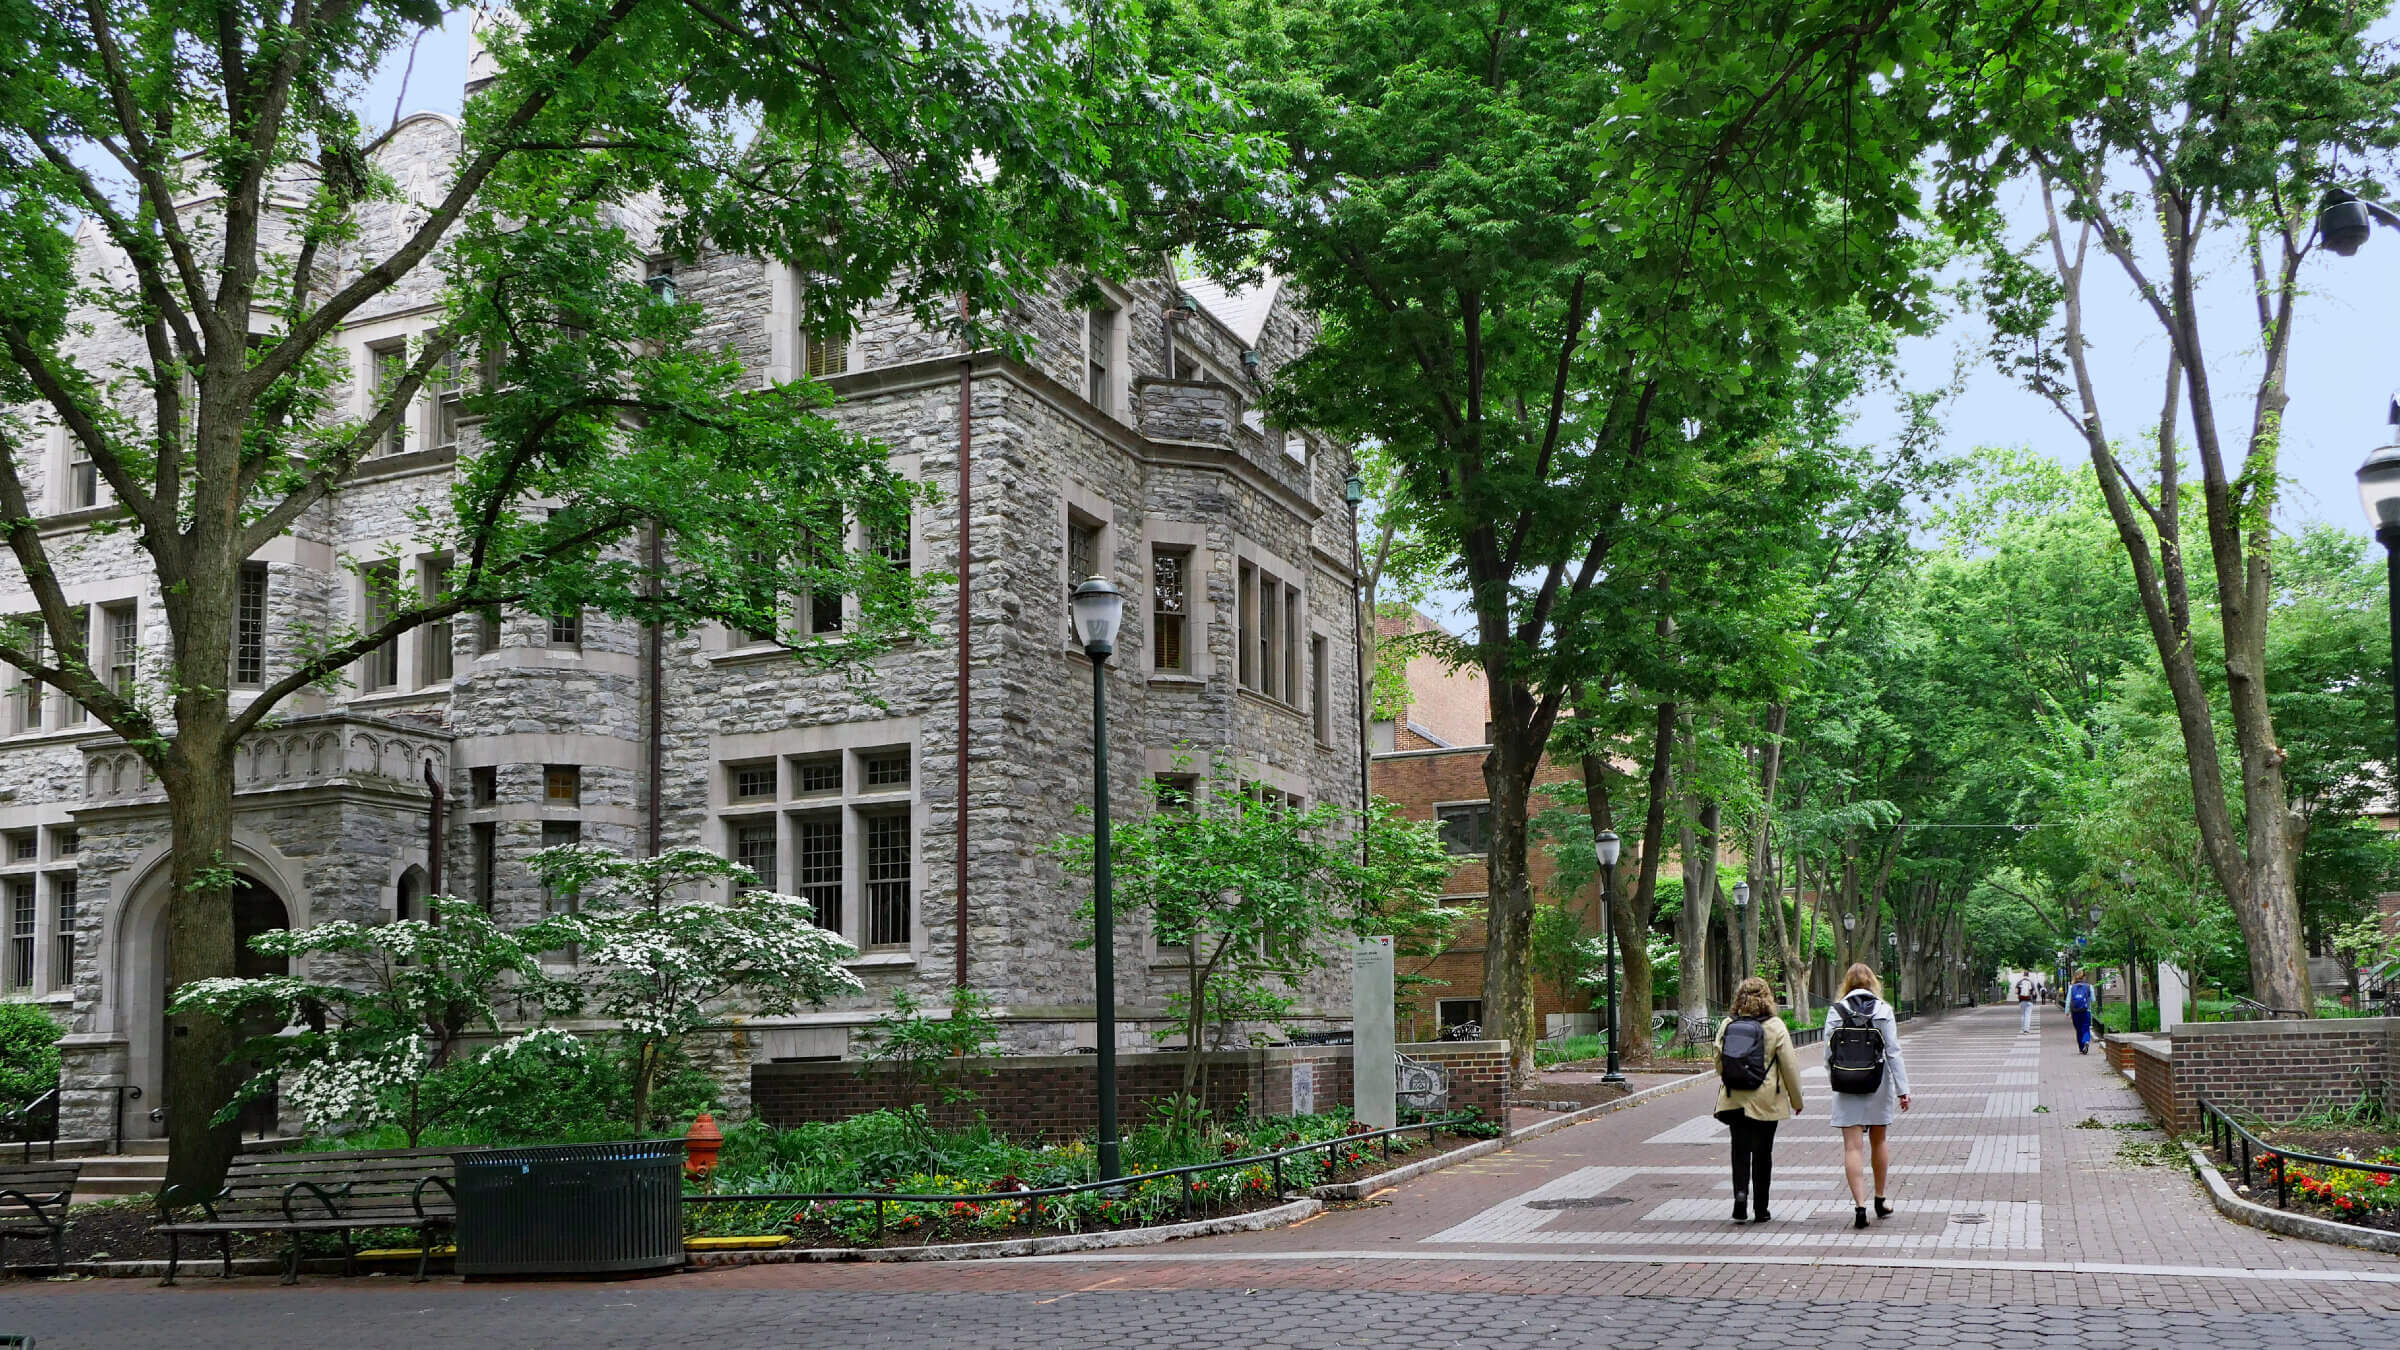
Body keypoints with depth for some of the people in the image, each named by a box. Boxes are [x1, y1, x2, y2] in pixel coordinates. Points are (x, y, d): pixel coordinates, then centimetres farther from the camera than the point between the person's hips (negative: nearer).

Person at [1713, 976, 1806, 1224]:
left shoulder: (1726, 1026, 1)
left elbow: (1719, 1062, 8)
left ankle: (1740, 1193, -15)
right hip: (1765, 1101, -2)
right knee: (1762, 1153, 7)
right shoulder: (1775, 1027, -7)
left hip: (1734, 1099, 2)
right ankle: (1760, 1210, 12)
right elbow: (1789, 1066, -3)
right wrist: (1796, 1100, 7)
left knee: (1740, 1150, 8)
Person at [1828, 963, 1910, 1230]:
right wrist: (1902, 1089, -3)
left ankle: (1860, 1205, -11)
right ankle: (1880, 1201, 30)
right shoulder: (1883, 1010, -4)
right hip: (1878, 1086, 1)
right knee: (1878, 1143, 18)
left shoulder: (1836, 1011, -4)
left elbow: (1828, 1052, -3)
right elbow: (1893, 1052, -6)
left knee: (1853, 1147, -1)